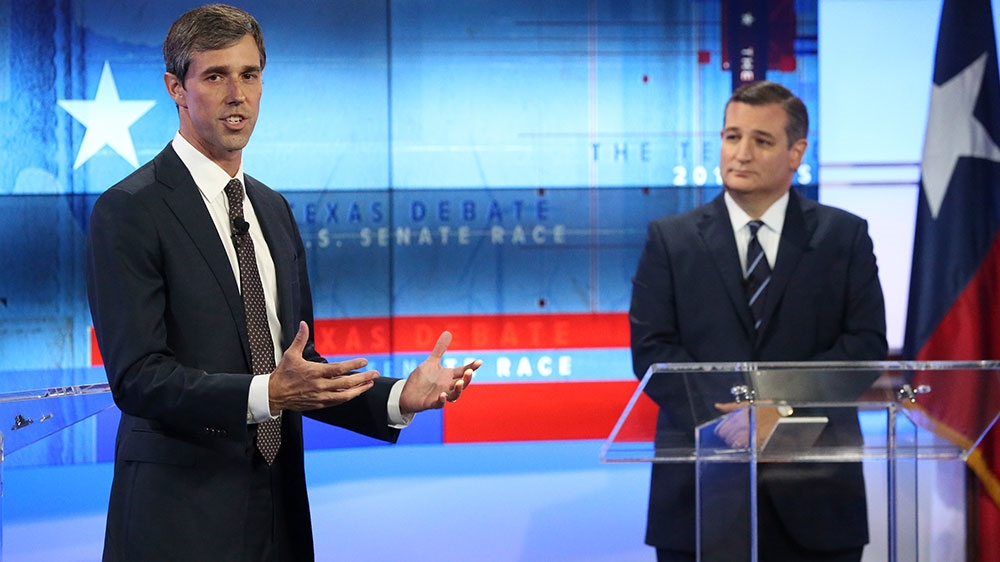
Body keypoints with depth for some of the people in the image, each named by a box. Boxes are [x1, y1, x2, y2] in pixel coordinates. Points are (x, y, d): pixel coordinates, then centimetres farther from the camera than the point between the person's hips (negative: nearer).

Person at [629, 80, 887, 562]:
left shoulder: (845, 237, 8)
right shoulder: (669, 240, 8)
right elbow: (651, 350, 0)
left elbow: (867, 343, 0)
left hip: (813, 489, 0)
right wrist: (721, 410, -16)